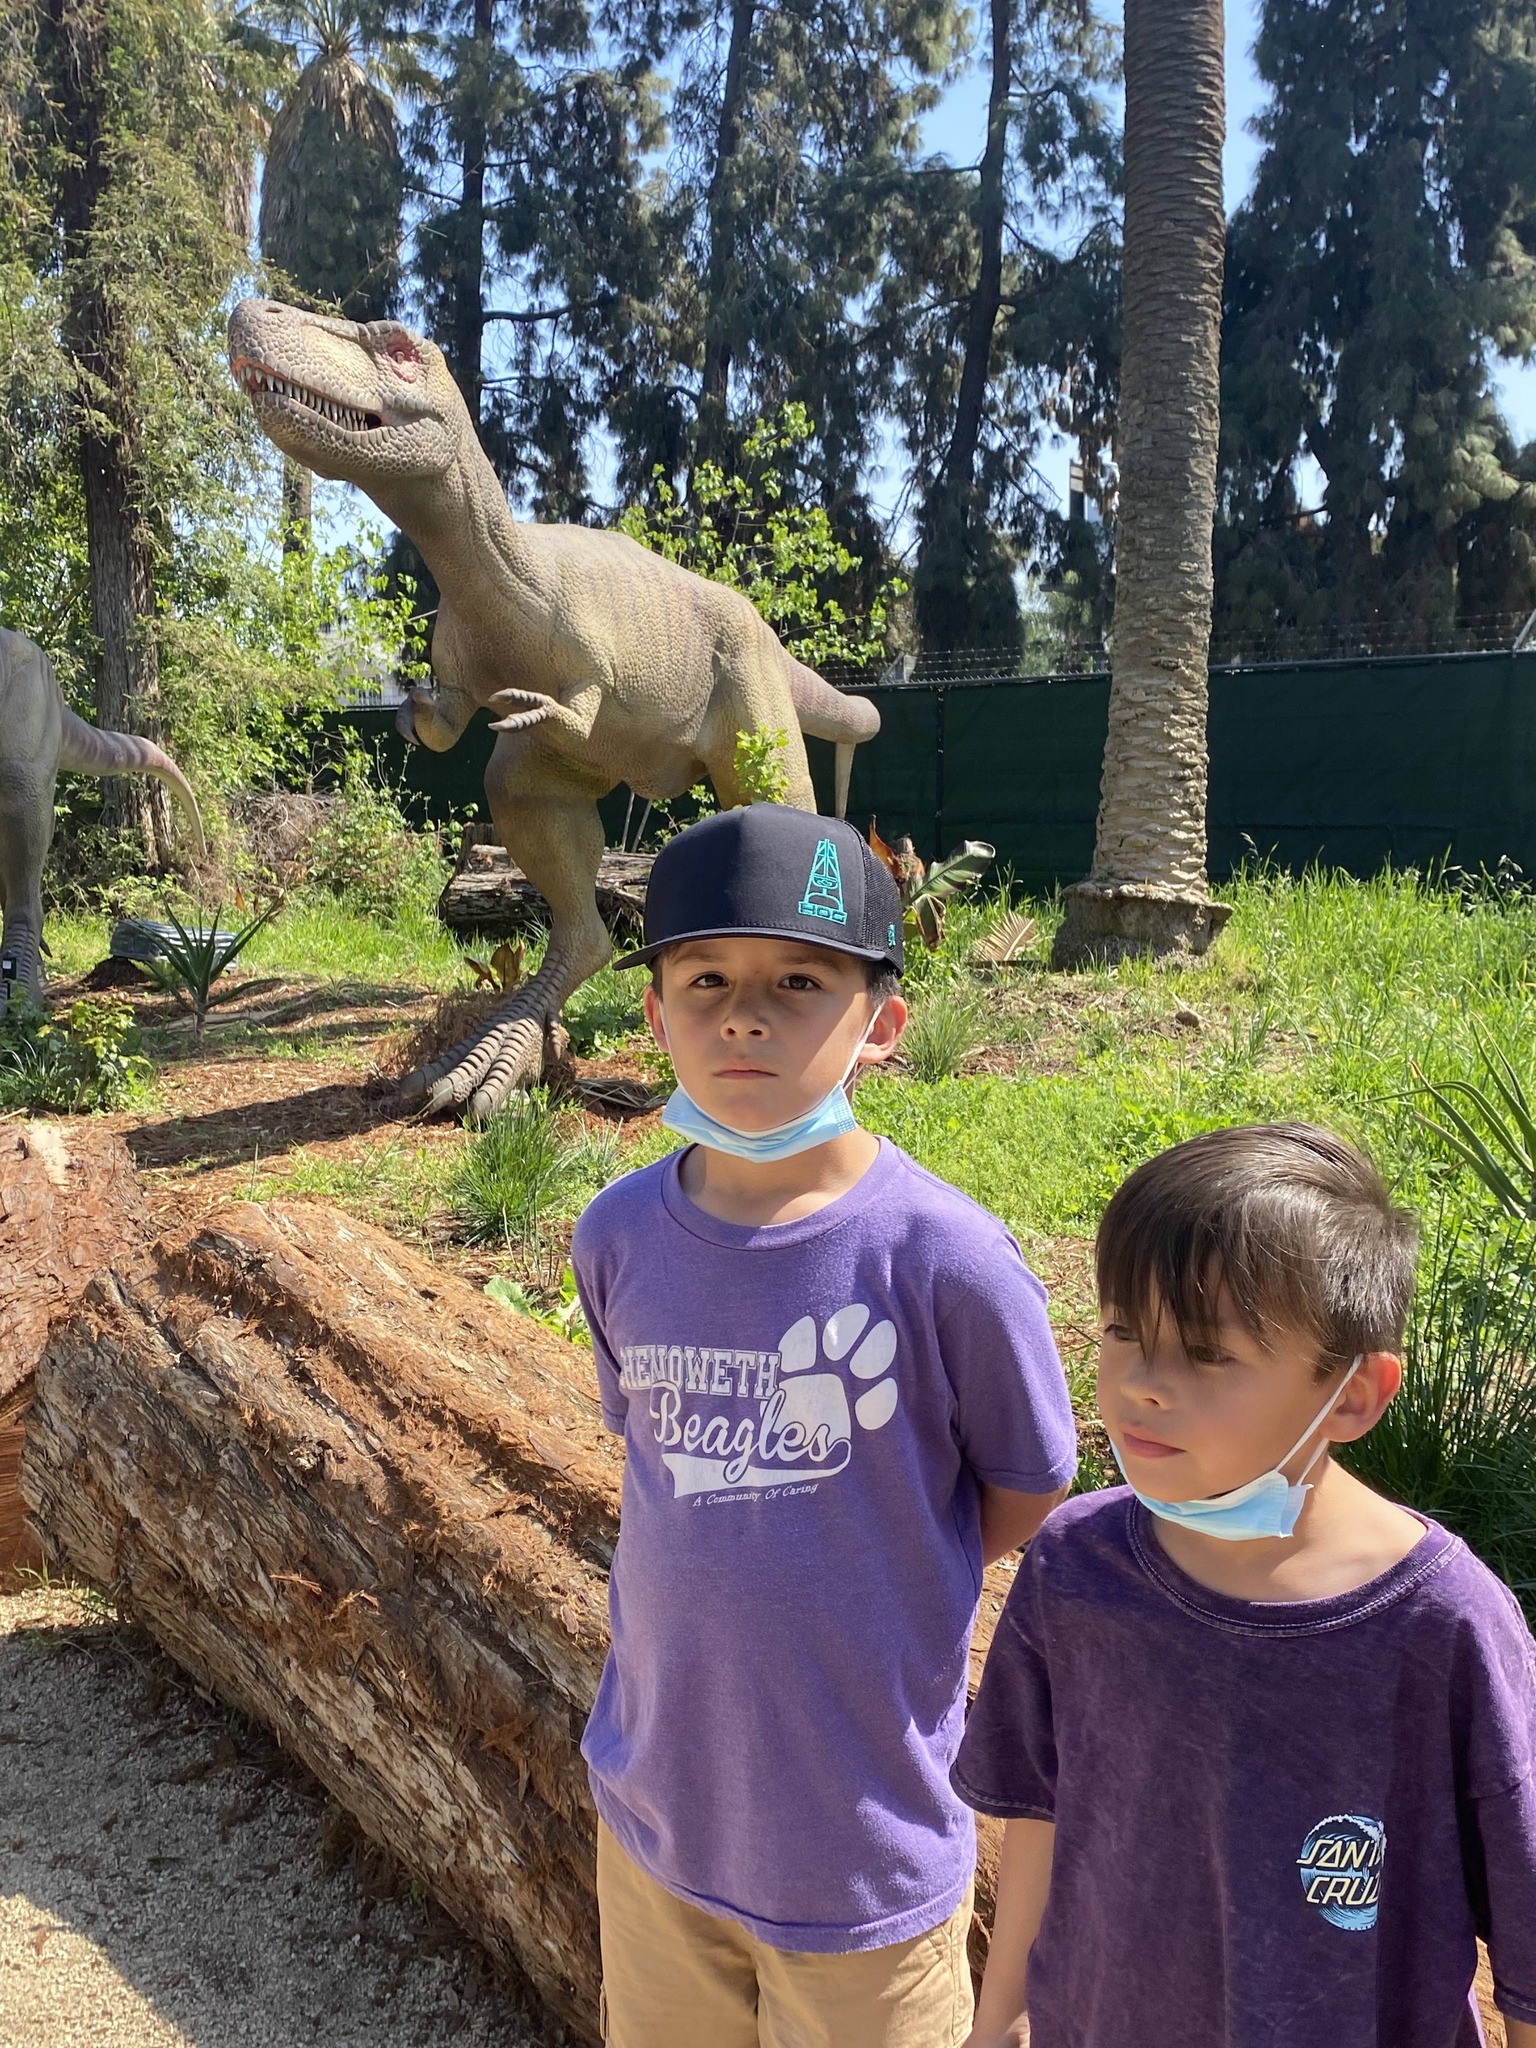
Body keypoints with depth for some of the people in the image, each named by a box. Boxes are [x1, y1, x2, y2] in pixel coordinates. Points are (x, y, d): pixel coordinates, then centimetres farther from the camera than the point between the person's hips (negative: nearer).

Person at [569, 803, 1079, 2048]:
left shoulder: (944, 1260, -23)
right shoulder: (621, 1238, -9)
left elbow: (1026, 1499, -8)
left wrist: (856, 1596, -9)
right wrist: (732, 1593, -1)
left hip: (865, 1851, -4)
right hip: (656, 1813, 4)